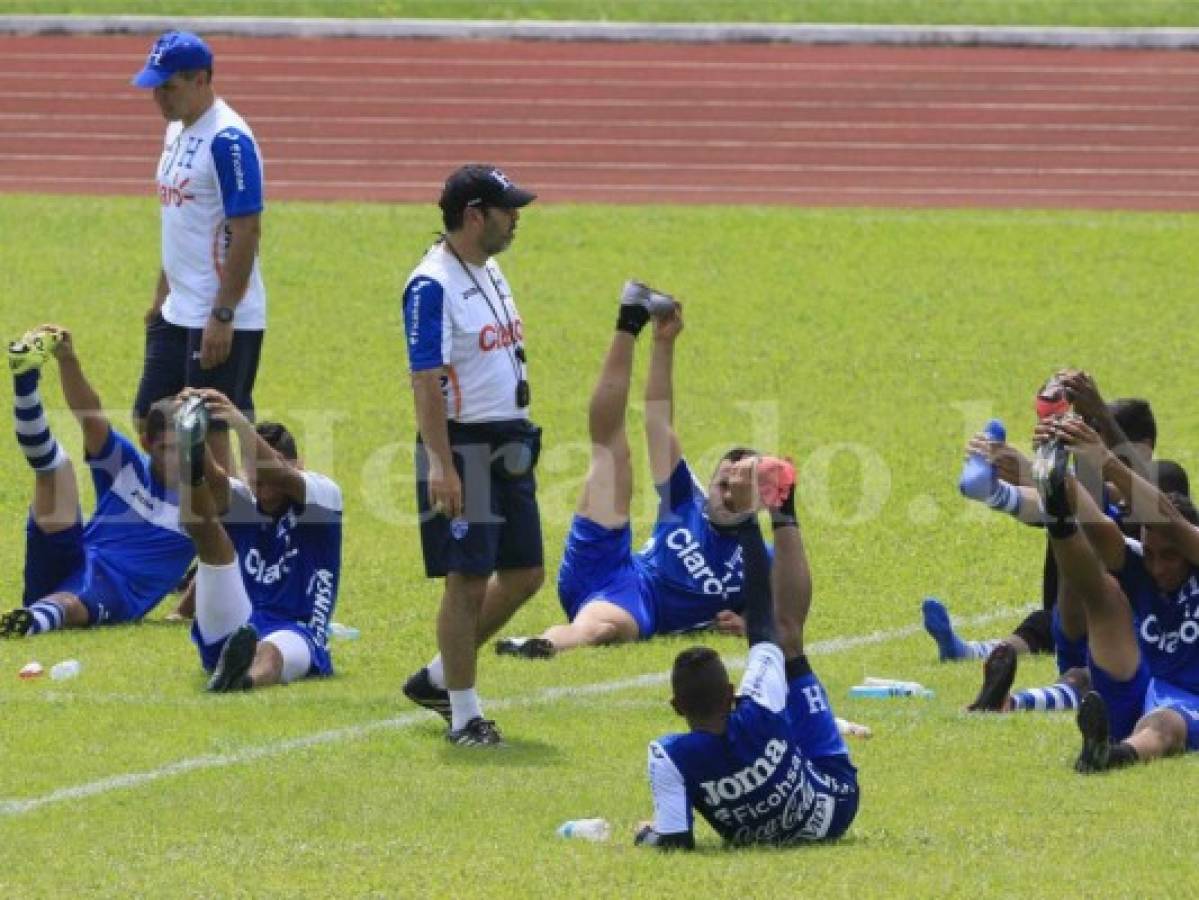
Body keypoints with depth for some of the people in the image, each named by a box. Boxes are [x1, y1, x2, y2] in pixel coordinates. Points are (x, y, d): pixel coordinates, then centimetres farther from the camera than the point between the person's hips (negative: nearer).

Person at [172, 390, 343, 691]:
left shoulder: (323, 494, 3)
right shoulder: (241, 500, 12)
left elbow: (281, 476, -19)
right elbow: (215, 480, -12)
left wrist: (239, 421, -35)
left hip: (296, 633, -3)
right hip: (228, 631, 3)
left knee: (271, 652, -41)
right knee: (211, 538, -16)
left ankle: (246, 676, -75)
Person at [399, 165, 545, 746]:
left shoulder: (490, 273, 13)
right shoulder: (432, 285, -16)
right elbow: (426, 381, -20)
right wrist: (440, 465, -25)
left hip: (509, 445, 9)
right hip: (463, 447, -9)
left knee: (524, 573, 12)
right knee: (467, 581, -5)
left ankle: (438, 678, 25)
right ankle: (463, 714, 4)